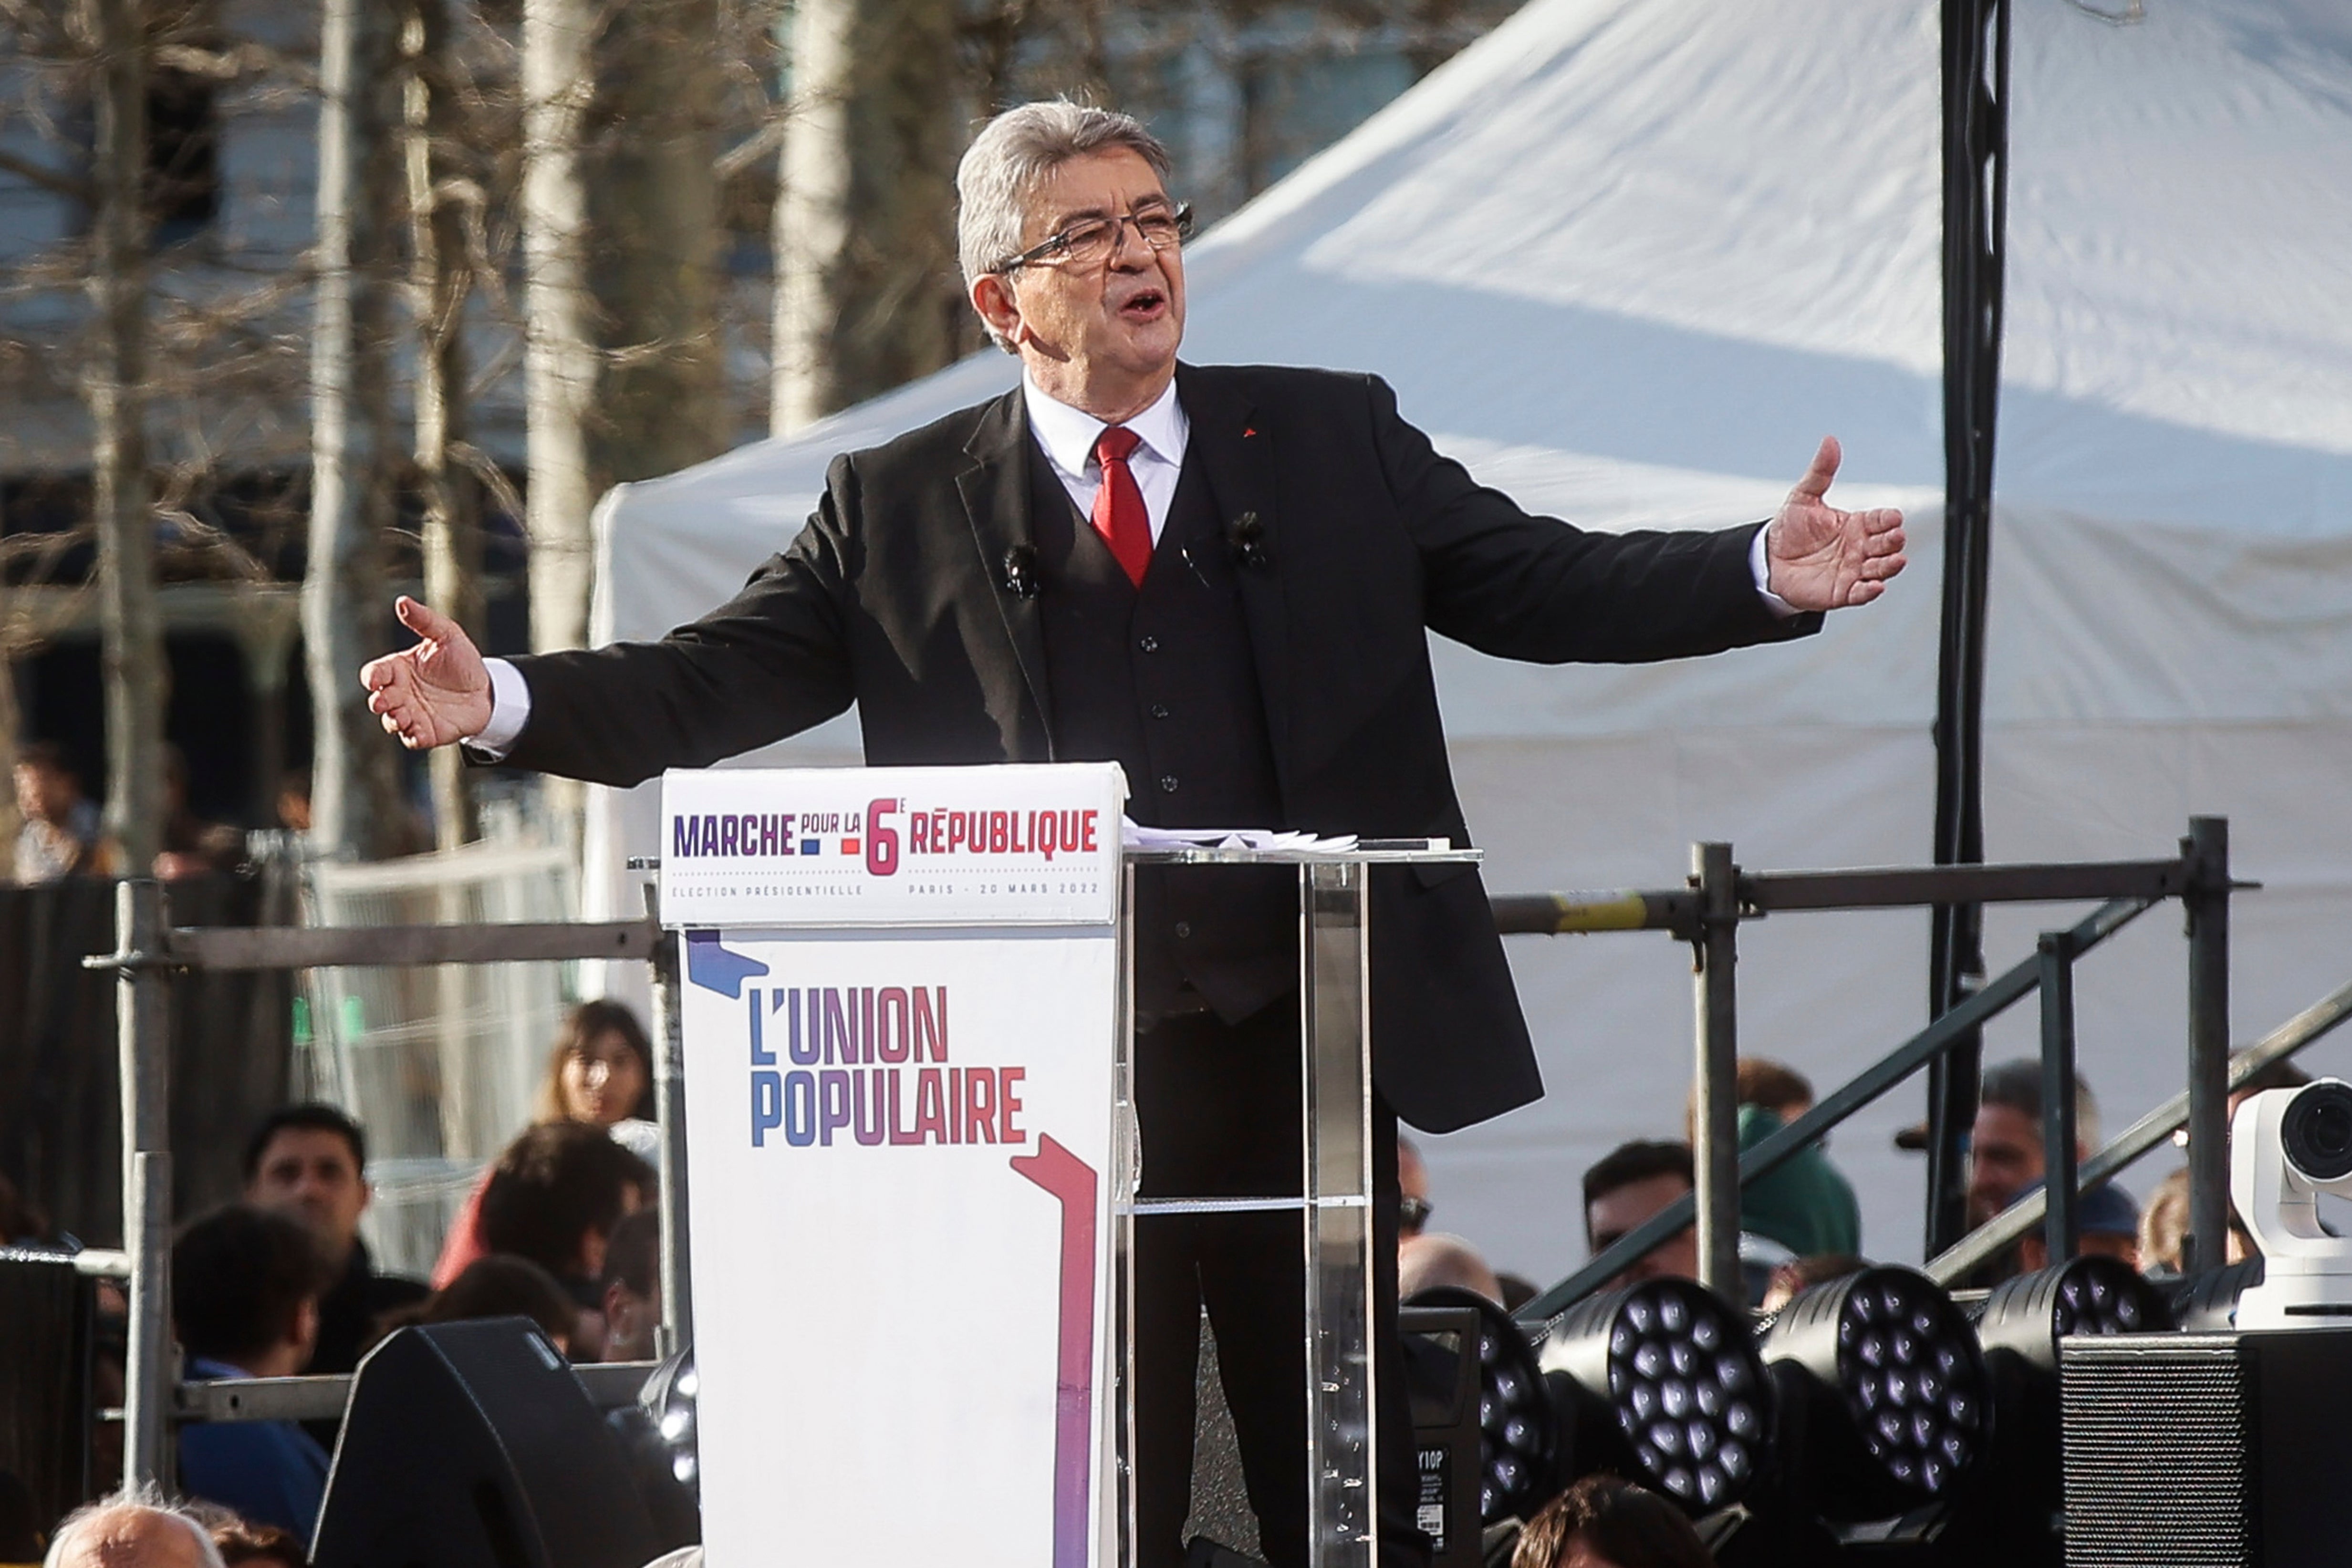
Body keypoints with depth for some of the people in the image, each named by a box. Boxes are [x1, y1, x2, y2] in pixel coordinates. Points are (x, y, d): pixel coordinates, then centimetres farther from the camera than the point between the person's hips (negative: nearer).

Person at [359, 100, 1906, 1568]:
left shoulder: (1337, 446, 10)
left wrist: (1767, 577, -7)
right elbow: (718, 683, 2)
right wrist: (503, 702, -14)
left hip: (1307, 1061, 1)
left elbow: (1541, 587, 8)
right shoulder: (899, 510, 6)